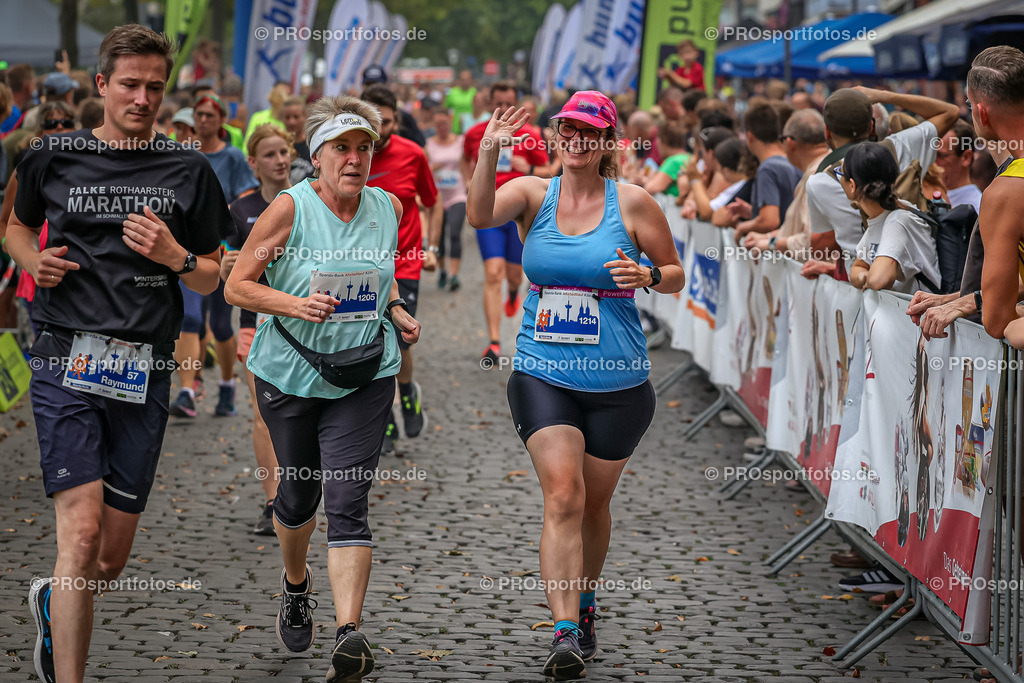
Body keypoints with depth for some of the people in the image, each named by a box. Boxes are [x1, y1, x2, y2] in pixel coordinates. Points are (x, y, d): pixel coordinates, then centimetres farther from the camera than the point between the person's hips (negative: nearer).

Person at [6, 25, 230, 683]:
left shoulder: (188, 170, 8)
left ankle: (53, 603, 43)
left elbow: (211, 279, 13)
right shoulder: (55, 157, 6)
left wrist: (175, 256, -9)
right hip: (69, 362, -2)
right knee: (82, 533, -18)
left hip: (144, 374, 2)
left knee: (113, 559, 10)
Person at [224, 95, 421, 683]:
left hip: (365, 375, 1)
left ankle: (350, 634, -18)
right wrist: (295, 305, -23)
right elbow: (237, 285, -8)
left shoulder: (388, 208, 3)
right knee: (298, 495, 14)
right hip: (291, 374, -1)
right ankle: (296, 585, 46)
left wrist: (396, 310, 3)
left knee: (348, 501, -12)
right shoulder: (291, 208, -10)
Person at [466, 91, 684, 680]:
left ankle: (585, 607, 38)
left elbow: (676, 276, 6)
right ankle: (565, 634, -17)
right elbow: (480, 215, -18)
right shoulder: (534, 193, 2)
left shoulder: (633, 203, -1)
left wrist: (646, 275, -15)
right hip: (541, 375, 0)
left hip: (617, 382, 0)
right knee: (563, 494, -15)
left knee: (594, 503, 13)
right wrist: (490, 153, -31)